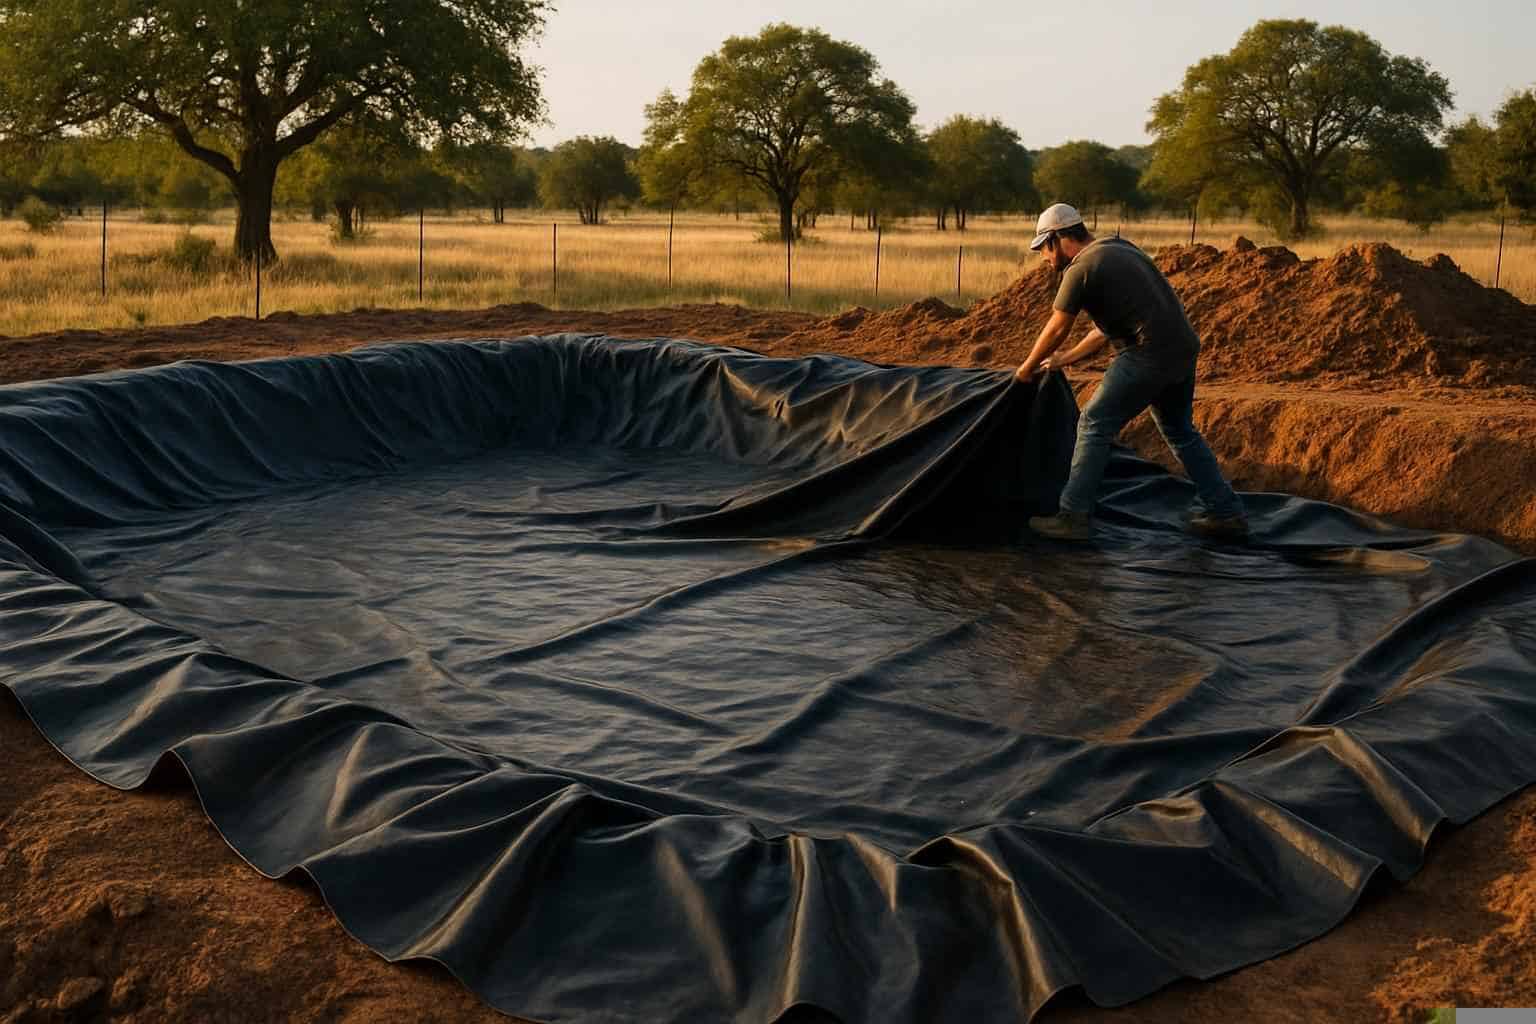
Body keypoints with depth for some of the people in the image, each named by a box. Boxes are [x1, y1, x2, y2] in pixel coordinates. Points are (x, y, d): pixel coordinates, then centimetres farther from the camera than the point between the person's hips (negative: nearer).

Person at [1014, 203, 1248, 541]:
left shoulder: (1081, 269, -8)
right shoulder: (1119, 250, 21)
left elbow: (1056, 329, -2)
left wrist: (1026, 368, 14)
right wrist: (1064, 360, 30)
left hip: (1149, 354, -9)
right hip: (1183, 348, 9)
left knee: (1094, 425, 0)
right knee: (1180, 431, 22)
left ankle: (1074, 516, 2)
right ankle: (1226, 512, 26)